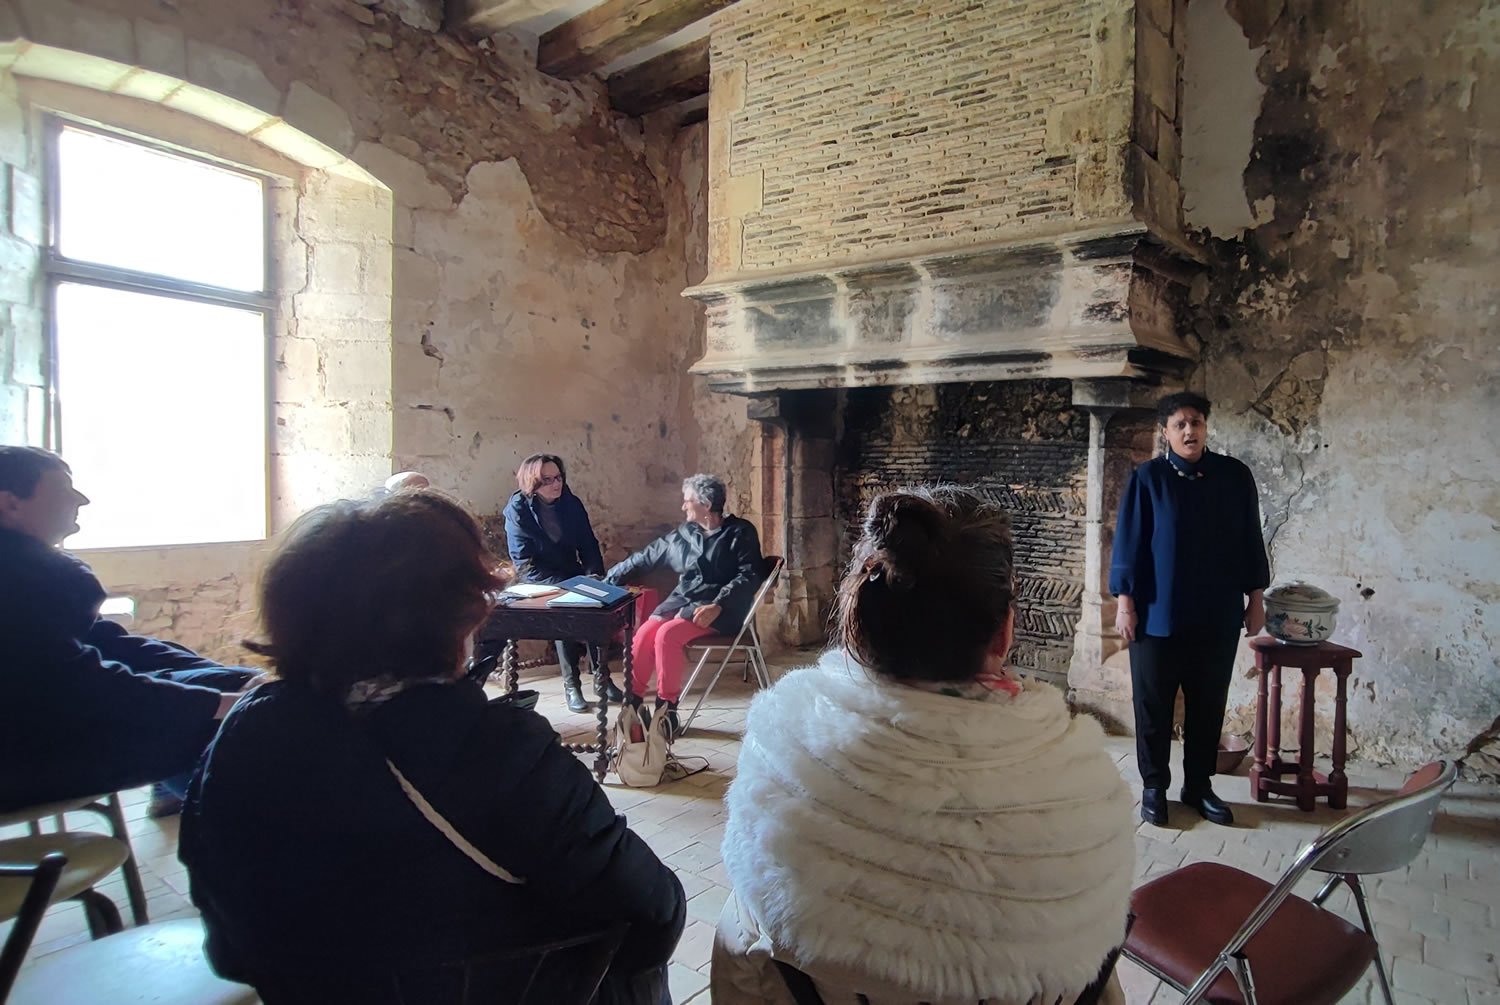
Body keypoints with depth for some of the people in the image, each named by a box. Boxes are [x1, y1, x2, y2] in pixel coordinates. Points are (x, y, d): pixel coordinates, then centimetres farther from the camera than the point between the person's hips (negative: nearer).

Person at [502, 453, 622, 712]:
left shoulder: (571, 503, -1)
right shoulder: (518, 511, -12)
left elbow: (589, 545, 4)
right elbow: (526, 566, -16)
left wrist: (593, 575, -14)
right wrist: (563, 585, -24)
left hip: (573, 576, 3)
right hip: (540, 584, -3)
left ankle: (603, 678, -15)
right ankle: (571, 685, -20)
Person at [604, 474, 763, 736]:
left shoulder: (740, 532, -3)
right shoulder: (682, 535, 13)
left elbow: (749, 575, -12)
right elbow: (645, 558, 21)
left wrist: (717, 606, -24)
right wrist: (608, 579, 21)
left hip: (720, 610, -5)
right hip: (682, 600, 6)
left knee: (667, 634, -28)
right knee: (644, 633, -21)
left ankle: (666, 710, -17)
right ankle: (631, 700, -9)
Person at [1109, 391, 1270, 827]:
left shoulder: (1236, 476, 3)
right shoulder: (1147, 479, -5)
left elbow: (1250, 541, 8)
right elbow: (1128, 543, -6)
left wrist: (1255, 597, 6)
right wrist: (1125, 602, -10)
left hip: (1217, 617, 3)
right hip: (1158, 616, -3)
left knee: (1208, 706, 12)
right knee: (1154, 706, 6)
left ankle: (1199, 786, 28)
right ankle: (1154, 787, 21)